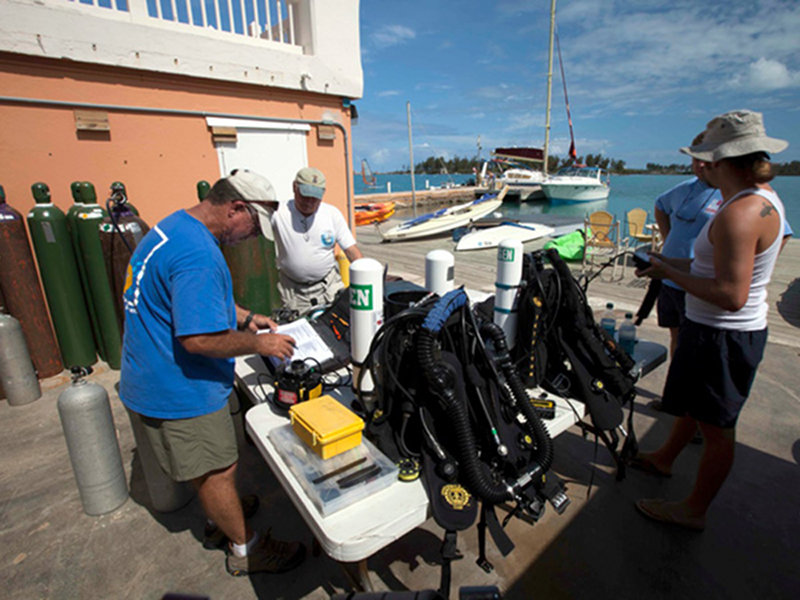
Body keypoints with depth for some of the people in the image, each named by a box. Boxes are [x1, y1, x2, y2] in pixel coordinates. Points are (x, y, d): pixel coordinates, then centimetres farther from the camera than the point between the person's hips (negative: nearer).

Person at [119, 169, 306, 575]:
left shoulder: (175, 225, 6)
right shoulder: (198, 254, -30)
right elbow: (200, 339, -32)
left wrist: (245, 318, 11)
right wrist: (260, 345, -19)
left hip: (154, 378, 10)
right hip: (179, 390, -10)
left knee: (207, 469, 27)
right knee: (218, 470, 8)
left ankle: (222, 514, 50)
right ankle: (246, 550, 29)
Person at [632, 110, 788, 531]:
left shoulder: (741, 213, -26)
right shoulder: (764, 198, 8)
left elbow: (730, 295, -30)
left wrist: (670, 273, -20)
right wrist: (675, 264, 10)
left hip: (723, 336, -10)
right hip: (726, 330, 10)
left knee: (716, 428, 7)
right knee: (690, 400, 26)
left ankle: (694, 511, 28)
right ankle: (663, 459, 49)